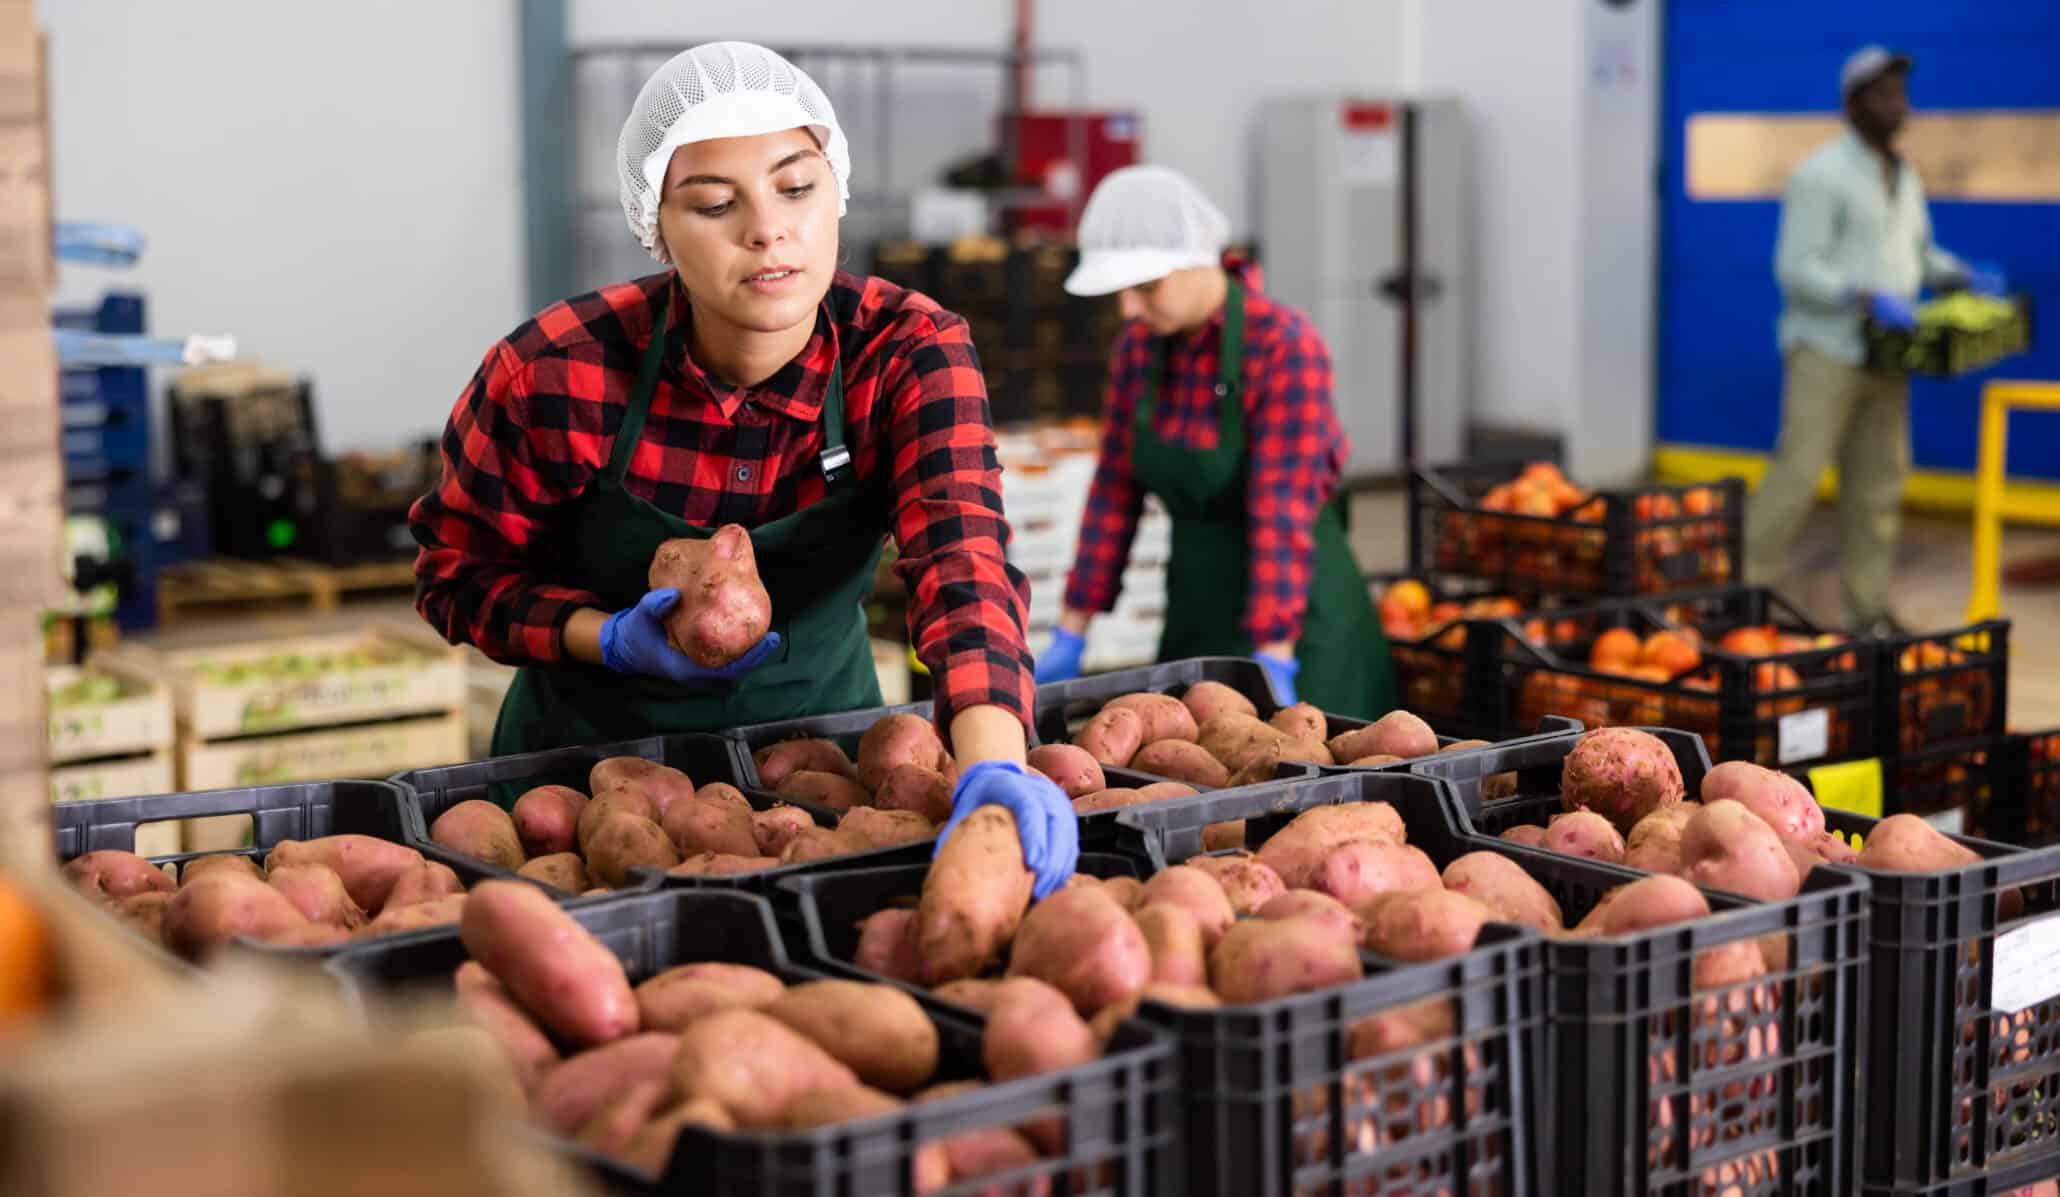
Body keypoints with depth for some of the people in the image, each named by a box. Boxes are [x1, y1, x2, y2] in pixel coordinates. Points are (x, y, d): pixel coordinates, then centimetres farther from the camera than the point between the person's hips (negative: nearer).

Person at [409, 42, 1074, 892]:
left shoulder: (908, 352, -21)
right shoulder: (555, 373, -22)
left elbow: (962, 560, -36)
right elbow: (460, 573, -7)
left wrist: (992, 769, -54)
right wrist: (613, 640, -26)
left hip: (816, 736, 1)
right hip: (592, 750, -1)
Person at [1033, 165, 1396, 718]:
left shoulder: (1285, 345, -20)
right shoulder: (1140, 344, -1)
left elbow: (1282, 513, -26)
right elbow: (1115, 491, 4)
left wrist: (1273, 669, -29)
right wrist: (1070, 637, 3)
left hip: (1295, 619, -6)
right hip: (1196, 618, 6)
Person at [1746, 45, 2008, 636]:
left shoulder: (1905, 178, 15)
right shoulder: (1822, 176, -11)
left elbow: (1919, 253, 27)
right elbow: (1796, 269, -17)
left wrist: (1963, 276, 7)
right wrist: (1868, 298, -26)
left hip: (1884, 353, 8)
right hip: (1826, 349, -8)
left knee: (1877, 484, 8)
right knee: (1798, 472, -12)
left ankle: (1869, 607, 15)